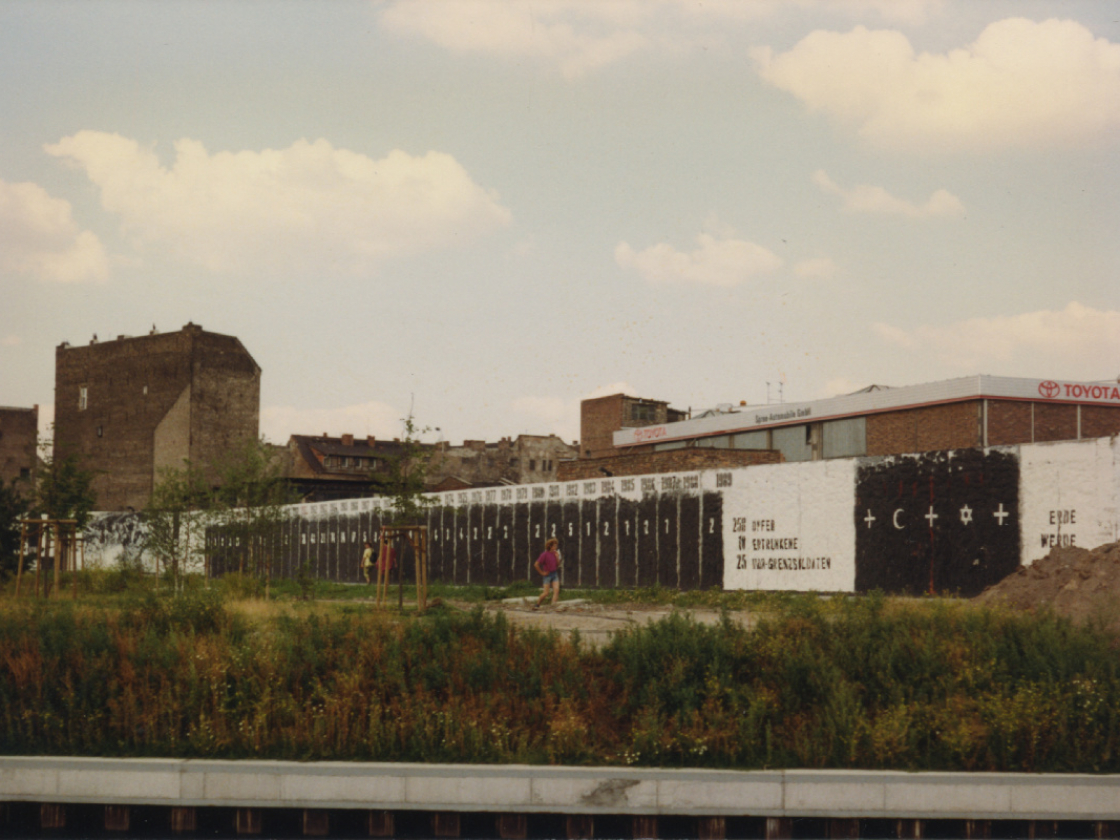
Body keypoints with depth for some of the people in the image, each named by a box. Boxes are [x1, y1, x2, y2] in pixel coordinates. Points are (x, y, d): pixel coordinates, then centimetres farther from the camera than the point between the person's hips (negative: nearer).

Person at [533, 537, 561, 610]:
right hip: (547, 575, -6)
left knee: (556, 590, -13)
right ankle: (537, 605, 14)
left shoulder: (555, 553, 6)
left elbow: (558, 565, 9)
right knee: (546, 593, -5)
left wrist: (557, 557, -6)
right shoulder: (545, 554, -13)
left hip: (555, 574, 6)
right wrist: (542, 573, -10)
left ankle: (553, 604, -21)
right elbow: (536, 564, -15)